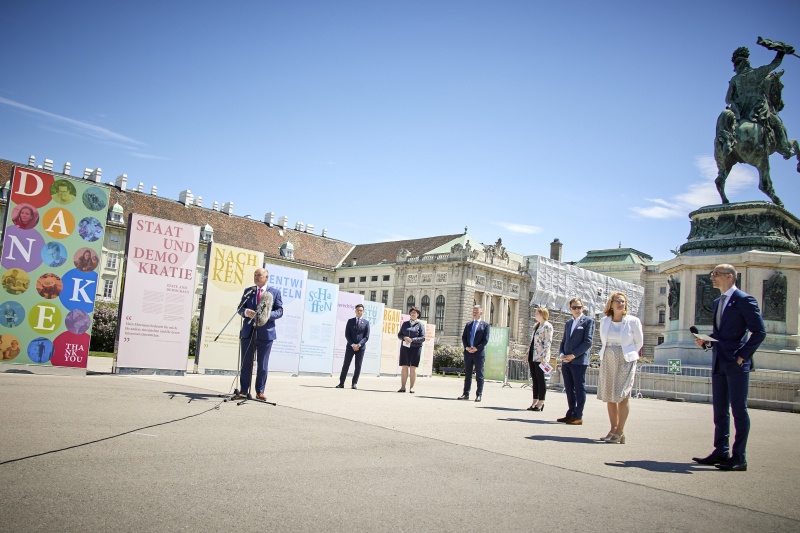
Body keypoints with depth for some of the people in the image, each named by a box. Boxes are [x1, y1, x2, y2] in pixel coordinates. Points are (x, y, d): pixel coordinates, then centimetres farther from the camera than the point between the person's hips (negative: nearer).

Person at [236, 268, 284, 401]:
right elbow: (240, 308, 12)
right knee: (246, 363, 5)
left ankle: (260, 391, 12)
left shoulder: (275, 293, 6)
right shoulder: (248, 291, 13)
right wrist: (246, 312, -11)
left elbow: (279, 311, 2)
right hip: (248, 332, 2)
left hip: (265, 333, -2)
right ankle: (244, 390, 12)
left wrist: (268, 315, -17)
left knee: (262, 365, 3)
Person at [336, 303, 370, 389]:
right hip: (350, 346, 0)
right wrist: (352, 345, -11)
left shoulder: (366, 322, 4)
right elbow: (347, 334, 1)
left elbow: (366, 336, -1)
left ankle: (354, 383, 8)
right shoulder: (350, 321, 6)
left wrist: (359, 345, -13)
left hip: (361, 347, 0)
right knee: (345, 365, 0)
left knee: (358, 366, 1)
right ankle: (341, 383, 3)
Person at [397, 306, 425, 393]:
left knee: (413, 368, -1)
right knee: (404, 367, 1)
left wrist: (412, 340, -16)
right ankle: (403, 387, 5)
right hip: (405, 347, 2)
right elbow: (399, 334, 12)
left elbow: (422, 338, -3)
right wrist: (404, 338, -10)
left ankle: (411, 387, 3)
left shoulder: (420, 325, 3)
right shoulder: (405, 324, 13)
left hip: (416, 348, -2)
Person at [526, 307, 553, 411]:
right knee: (534, 379, 9)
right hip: (533, 356, 8)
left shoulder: (547, 326, -8)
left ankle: (541, 403, 1)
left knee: (540, 379, -4)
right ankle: (535, 402, 13)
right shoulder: (536, 326, 19)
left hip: (540, 357, -8)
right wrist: (528, 353, 17)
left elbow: (548, 342, -14)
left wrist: (544, 357, -20)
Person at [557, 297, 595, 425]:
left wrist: (573, 355, -13)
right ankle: (571, 414, 16)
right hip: (566, 362, 7)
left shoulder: (588, 321, -1)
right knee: (569, 389, 10)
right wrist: (561, 354, 2)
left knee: (579, 389, -3)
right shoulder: (568, 323, 20)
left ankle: (578, 416, 1)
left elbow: (588, 342, -9)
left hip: (579, 361, -7)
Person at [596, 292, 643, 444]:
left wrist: (626, 355, 10)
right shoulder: (604, 321, 6)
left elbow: (639, 342, 6)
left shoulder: (633, 321, -4)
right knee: (609, 397, 6)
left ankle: (619, 433, -5)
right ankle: (613, 430, 14)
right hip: (608, 362, 4)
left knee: (622, 396, -8)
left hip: (626, 362, -4)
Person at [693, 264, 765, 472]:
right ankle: (721, 452, 20)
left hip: (736, 363, -8)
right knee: (720, 410, 12)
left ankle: (739, 458, 4)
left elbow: (759, 332, -11)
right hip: (719, 363, 8)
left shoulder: (744, 300, -8)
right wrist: (705, 340, 5)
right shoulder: (718, 302, 17)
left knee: (738, 410, -2)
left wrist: (742, 355, -14)